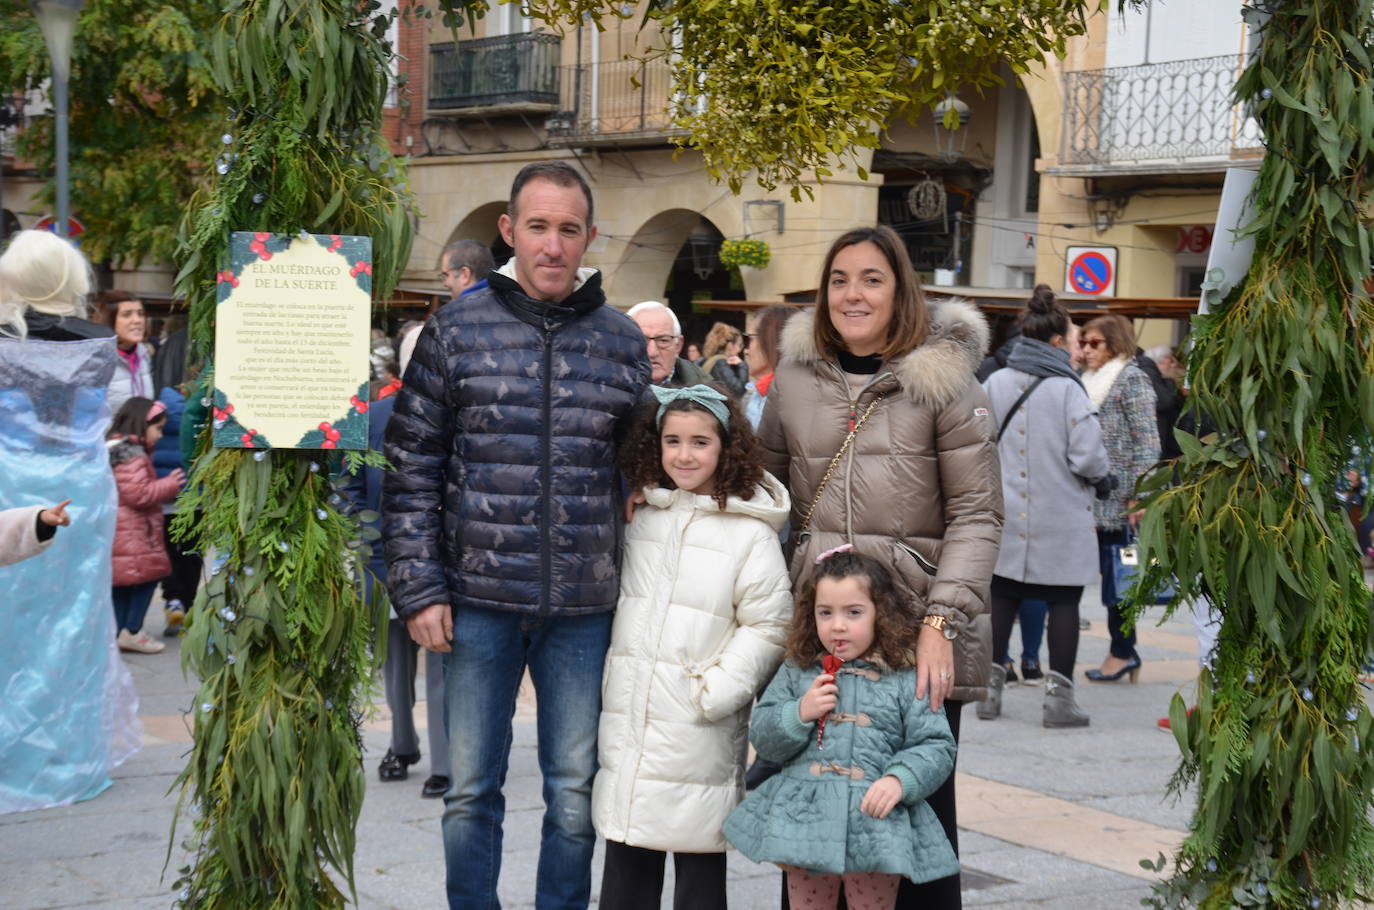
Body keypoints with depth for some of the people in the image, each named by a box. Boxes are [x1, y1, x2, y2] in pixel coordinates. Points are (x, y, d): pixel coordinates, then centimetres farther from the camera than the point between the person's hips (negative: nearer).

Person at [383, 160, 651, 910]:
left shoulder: (623, 341, 6)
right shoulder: (456, 330, 1)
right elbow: (410, 468, 1)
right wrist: (418, 589, -5)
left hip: (584, 607, 1)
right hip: (479, 600, -1)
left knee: (576, 793, 10)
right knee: (471, 790, 8)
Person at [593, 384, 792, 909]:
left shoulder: (750, 532, -5)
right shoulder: (641, 520, 11)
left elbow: (768, 628, -8)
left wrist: (715, 693, -14)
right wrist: (611, 682, 10)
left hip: (700, 731, -5)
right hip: (626, 722, 5)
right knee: (625, 866, 12)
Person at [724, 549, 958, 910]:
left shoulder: (906, 681, -1)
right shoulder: (796, 673, 7)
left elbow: (936, 748, -4)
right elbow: (762, 737, 6)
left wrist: (899, 780, -20)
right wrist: (799, 713, -11)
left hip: (876, 825, -2)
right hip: (804, 824, 2)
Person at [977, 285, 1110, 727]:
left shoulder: (994, 383, -1)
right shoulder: (1067, 388, -13)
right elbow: (1087, 457, -15)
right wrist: (1102, 473, 7)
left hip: (1006, 515, 4)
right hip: (1060, 520, -4)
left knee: (1001, 597, 12)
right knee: (1064, 601, 5)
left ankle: (990, 689, 16)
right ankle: (1059, 696, 6)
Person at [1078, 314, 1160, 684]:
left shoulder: (1131, 378, -5)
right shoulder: (1091, 380, 19)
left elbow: (1148, 441, -11)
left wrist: (1139, 496, -17)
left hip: (1119, 497, -8)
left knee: (1116, 575, -5)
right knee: (1109, 573, 7)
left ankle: (1122, 653, 1)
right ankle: (1124, 651, 11)